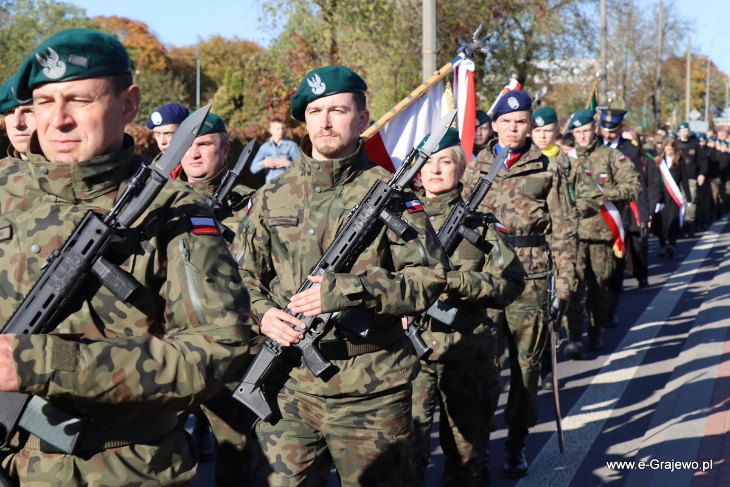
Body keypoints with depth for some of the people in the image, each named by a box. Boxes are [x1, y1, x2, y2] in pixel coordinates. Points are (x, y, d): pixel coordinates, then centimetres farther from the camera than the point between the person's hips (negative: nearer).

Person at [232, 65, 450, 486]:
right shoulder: (272, 197, 7)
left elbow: (432, 277, -10)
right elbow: (241, 274, 13)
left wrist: (348, 289, -22)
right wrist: (262, 312, -9)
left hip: (371, 393, -2)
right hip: (289, 388, 2)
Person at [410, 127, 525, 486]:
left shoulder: (479, 222, 5)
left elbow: (510, 283, -4)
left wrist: (457, 280, -18)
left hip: (468, 353, 1)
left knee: (464, 453, 14)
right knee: (408, 448, -11)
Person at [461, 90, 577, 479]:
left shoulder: (547, 169, 5)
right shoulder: (475, 168, 10)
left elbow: (564, 231, 4)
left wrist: (564, 286, -2)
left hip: (531, 279, -1)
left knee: (526, 364, 5)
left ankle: (516, 443, 18)